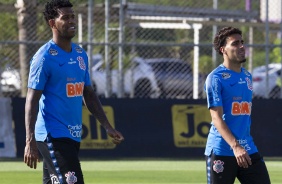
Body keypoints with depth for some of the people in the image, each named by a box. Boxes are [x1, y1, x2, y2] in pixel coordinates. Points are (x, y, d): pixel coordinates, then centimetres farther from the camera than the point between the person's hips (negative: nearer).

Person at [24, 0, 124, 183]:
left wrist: (107, 127, 14)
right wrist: (30, 141, -21)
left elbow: (89, 94, 21)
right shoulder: (45, 57, -11)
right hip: (53, 136, -8)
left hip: (73, 135, 8)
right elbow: (32, 100, -14)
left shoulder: (80, 54, 13)